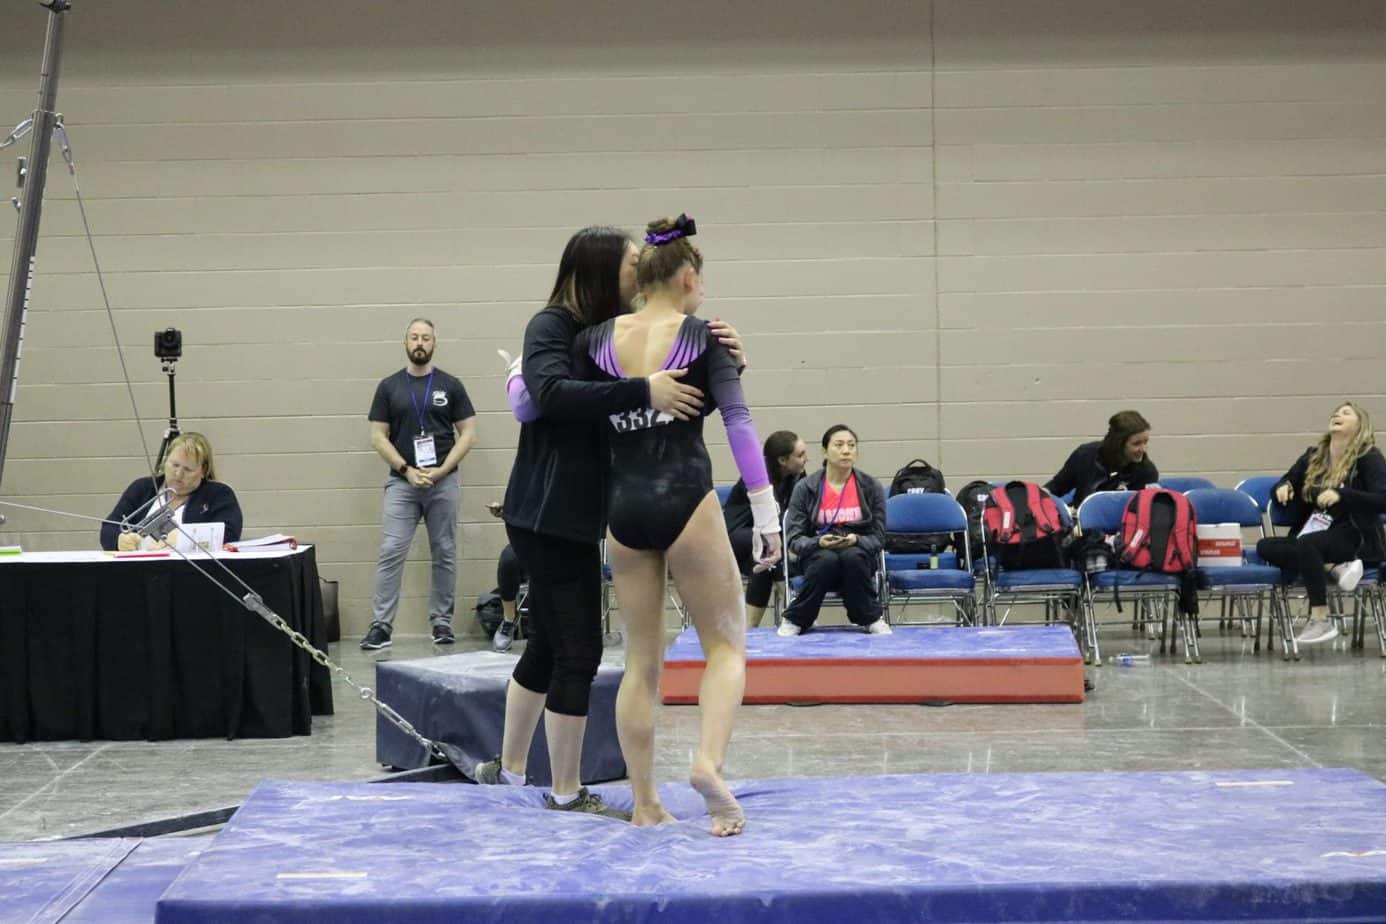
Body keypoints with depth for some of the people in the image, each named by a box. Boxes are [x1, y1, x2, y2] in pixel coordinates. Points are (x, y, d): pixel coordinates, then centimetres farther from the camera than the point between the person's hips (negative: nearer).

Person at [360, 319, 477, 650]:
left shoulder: (450, 386, 5)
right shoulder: (389, 386, 6)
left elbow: (468, 433, 2)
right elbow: (378, 436, 4)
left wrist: (442, 469, -9)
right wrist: (406, 469, -8)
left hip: (443, 482, 0)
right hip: (402, 482, 0)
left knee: (444, 554, 5)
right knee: (390, 554, -7)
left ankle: (441, 622, 13)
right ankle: (381, 625, -7)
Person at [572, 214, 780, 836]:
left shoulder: (595, 341, 4)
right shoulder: (702, 338, -4)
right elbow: (738, 424, -10)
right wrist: (765, 513, -8)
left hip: (625, 510, 4)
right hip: (686, 504, -4)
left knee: (641, 660, 13)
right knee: (726, 644, 8)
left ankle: (644, 803, 13)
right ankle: (709, 760, -17)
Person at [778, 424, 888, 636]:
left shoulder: (871, 487, 2)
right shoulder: (805, 488, -1)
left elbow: (878, 538, 1)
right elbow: (794, 539, -3)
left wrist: (856, 540, -20)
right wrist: (819, 542, -24)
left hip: (859, 554, 0)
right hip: (817, 556, 0)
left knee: (852, 557, -35)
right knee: (827, 560, -36)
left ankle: (871, 618, -14)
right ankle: (795, 619, -15)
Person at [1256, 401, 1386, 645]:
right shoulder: (1313, 456, 13)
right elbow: (1283, 486, 22)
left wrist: (1341, 494, -26)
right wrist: (1283, 487, -2)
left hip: (1354, 538, -6)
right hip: (1313, 535, 6)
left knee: (1306, 543, -37)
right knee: (1265, 547, -19)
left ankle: (1321, 619, -30)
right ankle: (1334, 567, -25)